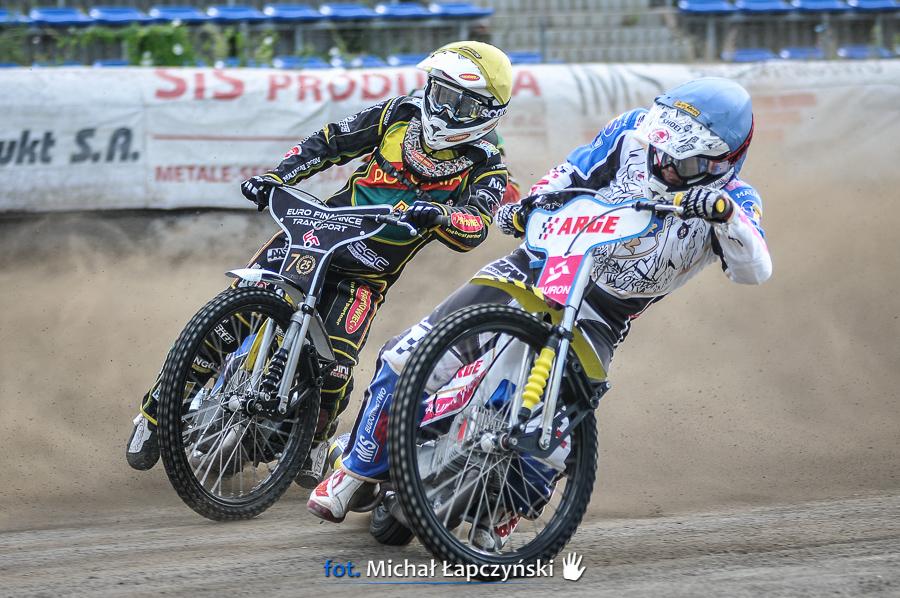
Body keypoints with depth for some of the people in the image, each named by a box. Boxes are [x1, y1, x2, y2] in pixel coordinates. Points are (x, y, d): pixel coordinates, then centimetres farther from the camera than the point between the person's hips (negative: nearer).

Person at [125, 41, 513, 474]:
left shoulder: (485, 167, -6)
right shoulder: (399, 115, 2)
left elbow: (475, 228, -22)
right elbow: (330, 142, 9)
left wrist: (437, 215, -43)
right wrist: (274, 177, -4)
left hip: (366, 276, -2)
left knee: (335, 366, -20)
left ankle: (314, 437, 14)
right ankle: (156, 414, 4)